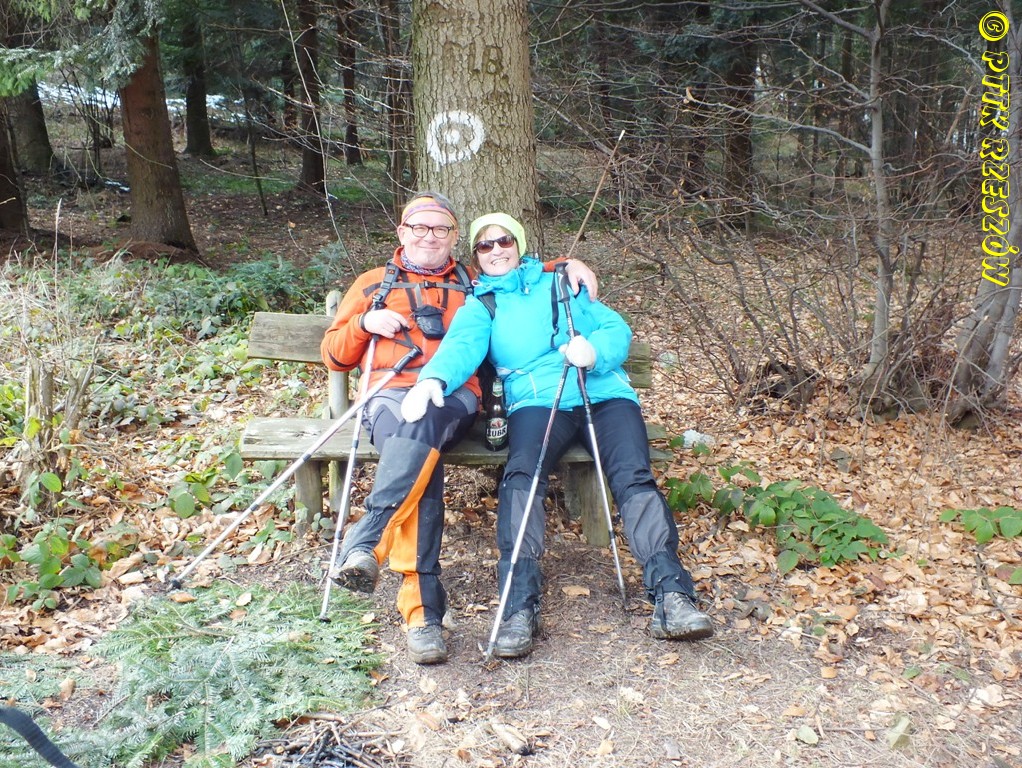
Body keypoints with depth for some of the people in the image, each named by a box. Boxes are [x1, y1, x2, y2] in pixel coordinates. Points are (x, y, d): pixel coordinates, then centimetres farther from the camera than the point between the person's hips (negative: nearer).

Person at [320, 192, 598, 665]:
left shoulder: (474, 284, 30)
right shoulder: (373, 283, 29)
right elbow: (333, 356, 25)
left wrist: (568, 266, 16)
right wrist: (365, 322, 5)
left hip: (453, 398, 1)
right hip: (390, 396, 0)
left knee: (420, 430, -39)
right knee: (422, 455, -36)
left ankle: (367, 543, -47)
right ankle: (422, 609, -40)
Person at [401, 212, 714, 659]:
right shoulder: (479, 305, 21)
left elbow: (617, 328, 15)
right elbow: (462, 345, -2)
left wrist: (596, 349, -11)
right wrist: (433, 379, -26)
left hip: (604, 393, 1)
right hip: (537, 401, -1)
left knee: (633, 475, -24)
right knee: (521, 474, -31)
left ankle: (671, 596, -32)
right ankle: (520, 604, -36)